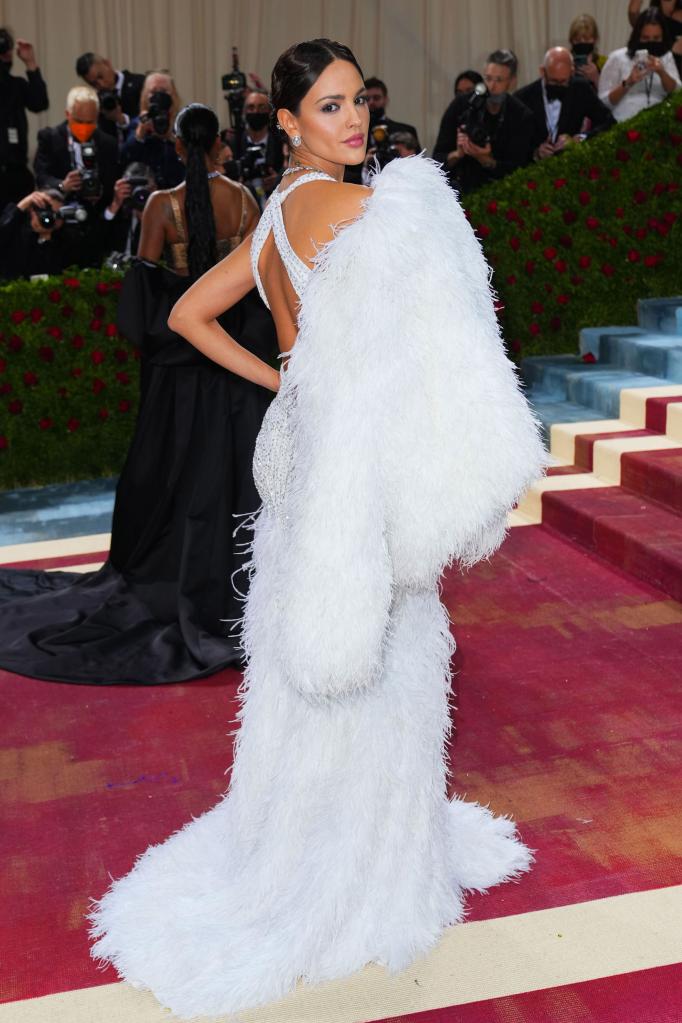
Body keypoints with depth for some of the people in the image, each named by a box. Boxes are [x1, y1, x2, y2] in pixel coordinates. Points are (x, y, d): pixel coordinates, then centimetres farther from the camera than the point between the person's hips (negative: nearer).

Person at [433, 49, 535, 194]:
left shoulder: (521, 117, -5)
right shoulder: (460, 106, -4)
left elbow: (515, 170, -9)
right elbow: (438, 159, -3)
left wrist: (485, 160, -26)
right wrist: (457, 154, -25)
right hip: (460, 186, 0)